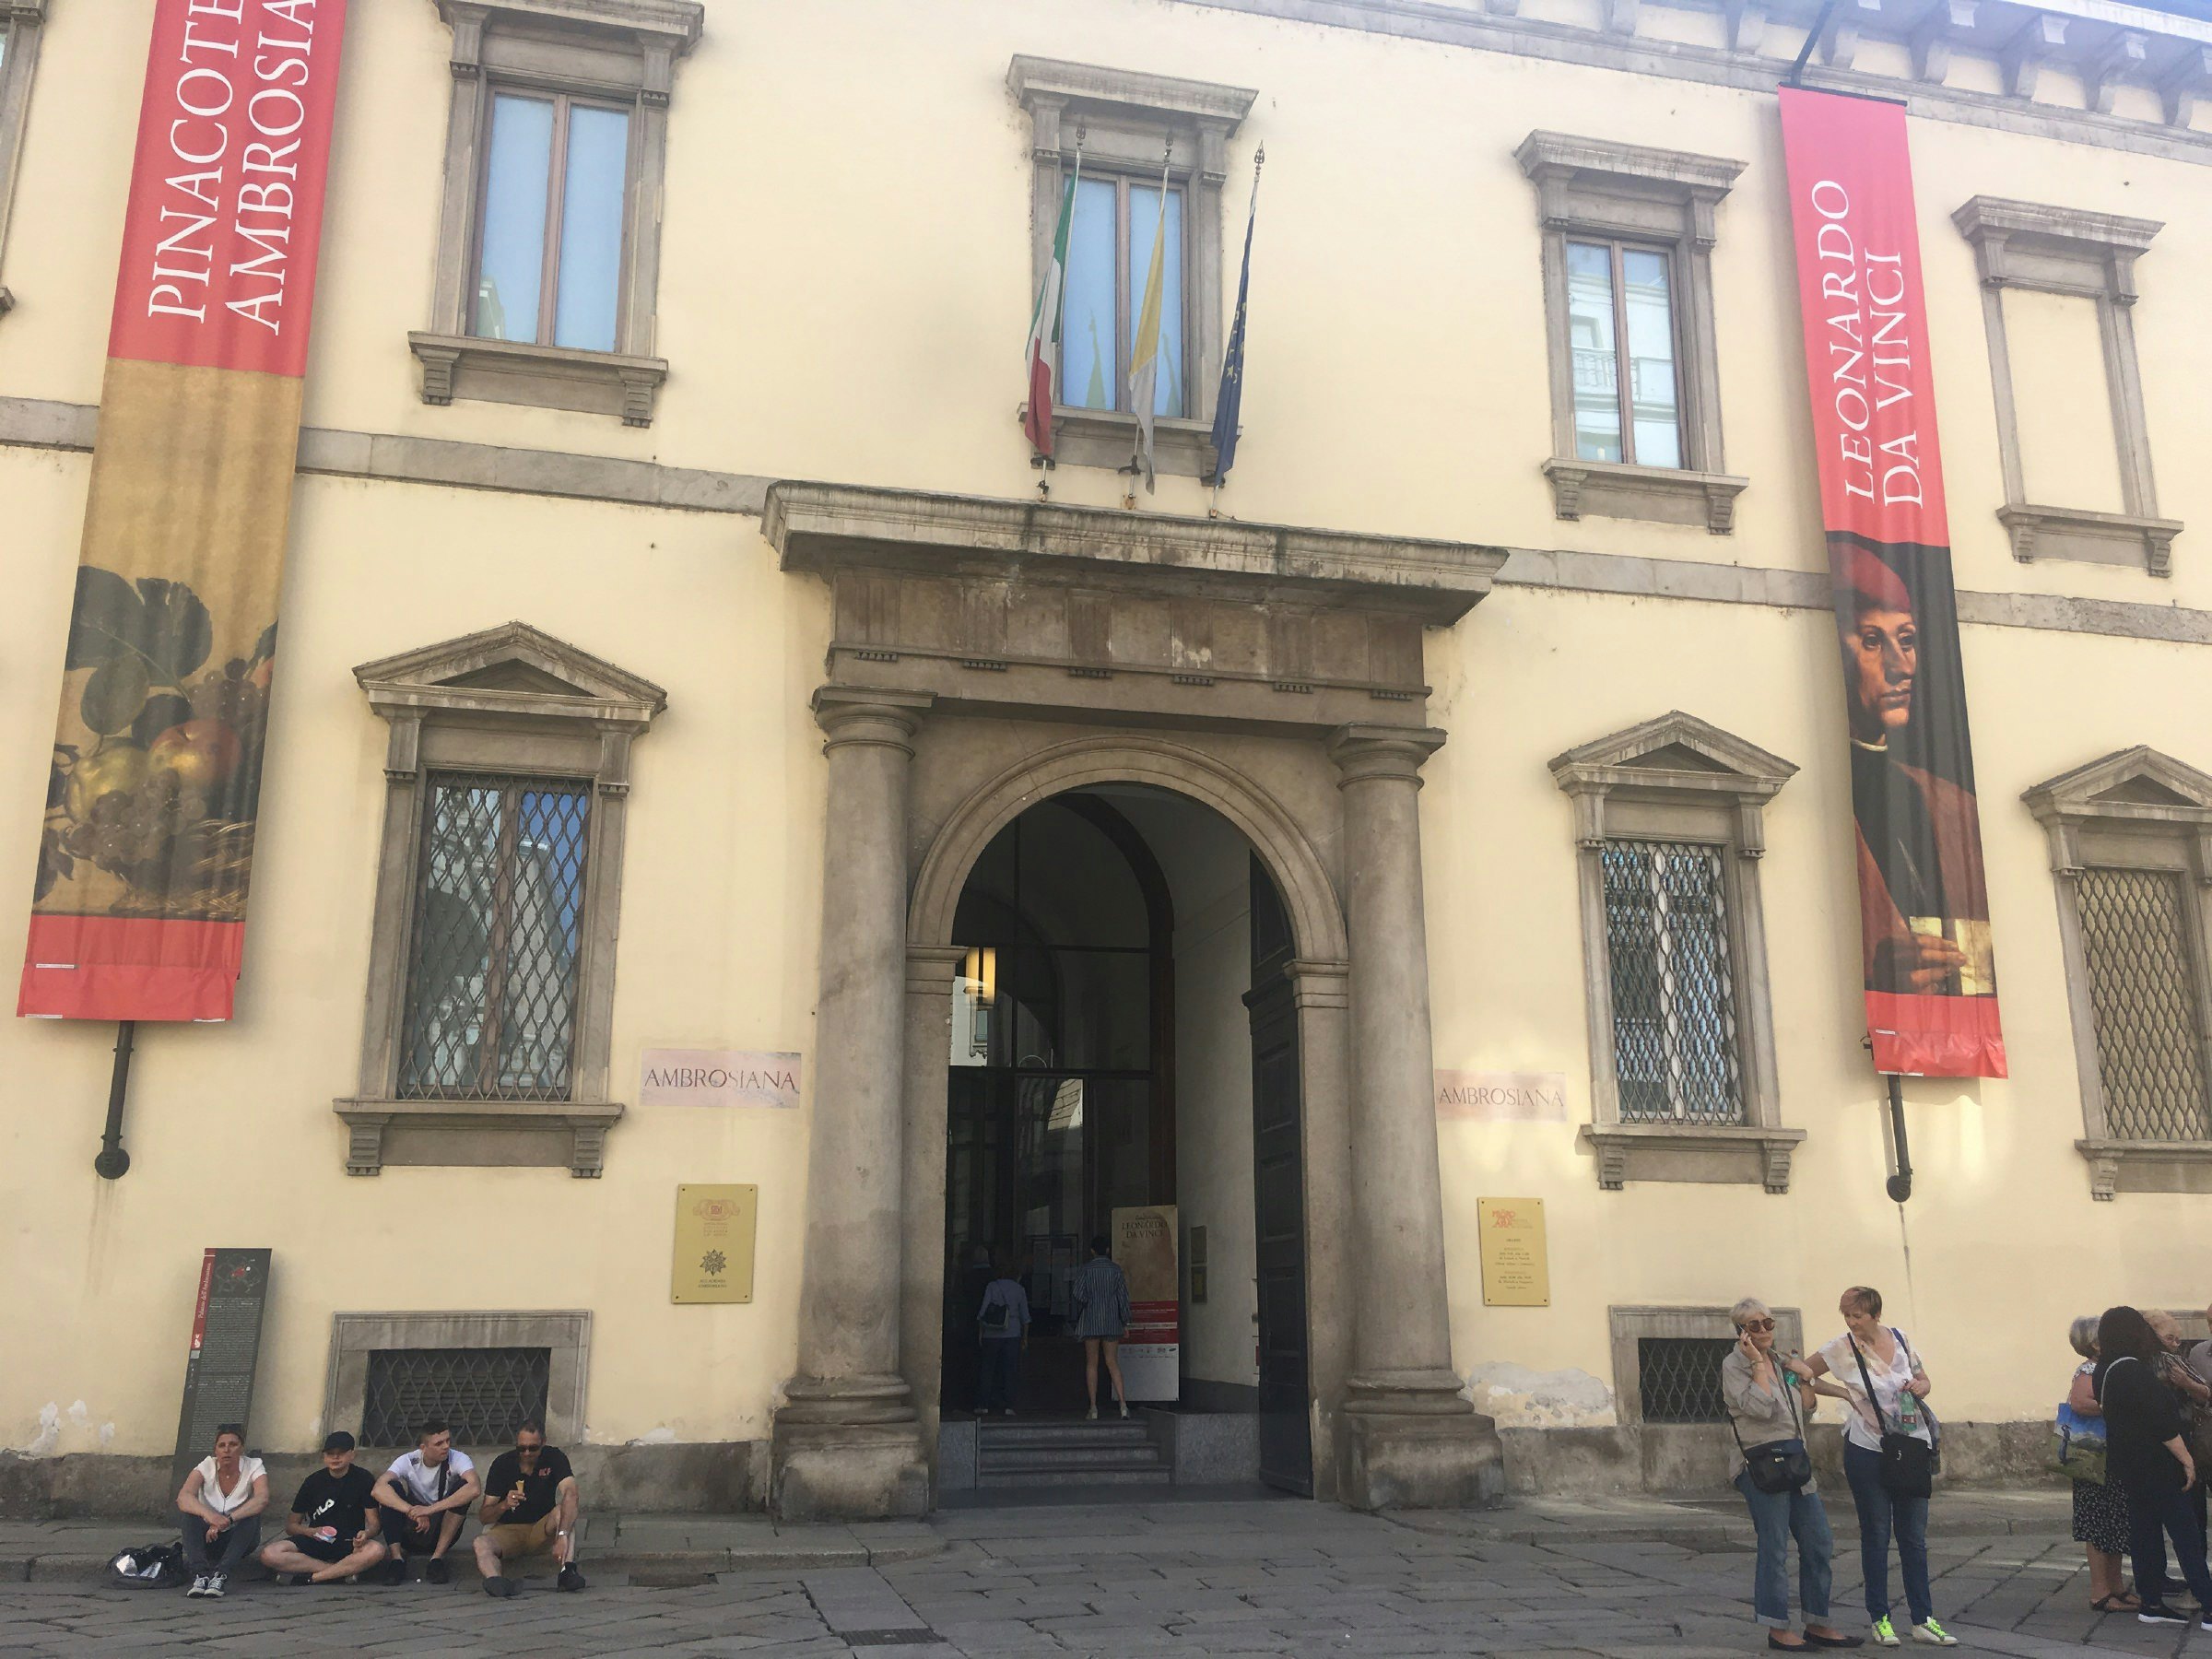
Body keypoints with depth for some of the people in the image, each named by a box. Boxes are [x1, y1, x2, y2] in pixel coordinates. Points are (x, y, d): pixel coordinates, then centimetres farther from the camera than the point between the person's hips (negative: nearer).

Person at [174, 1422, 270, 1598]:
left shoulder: (254, 1467, -11)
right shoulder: (206, 1466, -8)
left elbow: (262, 1499, -30)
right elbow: (183, 1497, -28)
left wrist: (228, 1519, -43)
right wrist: (208, 1514, -47)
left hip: (240, 1539, -1)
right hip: (207, 1539, 1)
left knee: (252, 1516, -31)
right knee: (187, 1512, -26)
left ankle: (221, 1575, -38)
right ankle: (201, 1574, -37)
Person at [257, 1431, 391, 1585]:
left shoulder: (363, 1479, 1)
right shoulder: (313, 1481, 6)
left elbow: (374, 1523, -3)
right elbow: (291, 1525, 9)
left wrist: (366, 1534, -28)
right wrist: (311, 1532, -13)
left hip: (350, 1542, -2)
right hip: (316, 1542, 2)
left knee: (377, 1550, -37)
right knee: (269, 1555, -27)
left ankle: (312, 1577, -27)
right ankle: (345, 1571, -26)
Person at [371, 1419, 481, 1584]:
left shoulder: (457, 1459, -15)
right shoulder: (408, 1461, -11)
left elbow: (474, 1488, -36)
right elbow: (379, 1489, -31)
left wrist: (430, 1509, -41)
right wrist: (414, 1512, -42)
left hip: (443, 1532, -1)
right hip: (414, 1530, 1)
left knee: (462, 1486, -26)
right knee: (393, 1488, -22)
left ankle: (437, 1558, -22)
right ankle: (397, 1559, -21)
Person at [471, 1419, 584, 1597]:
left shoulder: (554, 1457, -11)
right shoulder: (502, 1464, -7)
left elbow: (571, 1494, -29)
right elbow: (483, 1517, -6)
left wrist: (562, 1535, -44)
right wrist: (504, 1505, -30)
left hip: (541, 1532, 0)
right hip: (508, 1531, 1)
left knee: (568, 1504, -30)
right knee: (481, 1544, -32)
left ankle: (567, 1569, -46)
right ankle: (496, 1581, -62)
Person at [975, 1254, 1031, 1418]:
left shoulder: (992, 1287, 0)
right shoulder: (1019, 1289, 7)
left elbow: (983, 1311, -4)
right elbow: (1025, 1316, 7)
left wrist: (980, 1333, 2)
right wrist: (1025, 1338, 12)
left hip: (992, 1335, -1)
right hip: (1012, 1335, 1)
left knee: (988, 1369, 6)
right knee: (1010, 1370, 4)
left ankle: (984, 1405, 4)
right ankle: (1008, 1406, 0)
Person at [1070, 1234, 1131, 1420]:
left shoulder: (1085, 1269, -3)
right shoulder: (1116, 1269, 1)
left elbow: (1078, 1294, -11)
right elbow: (1123, 1296, 0)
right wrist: (1125, 1321, 5)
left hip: (1090, 1321, -1)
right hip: (1112, 1321, 1)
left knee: (1091, 1363, 6)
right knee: (1112, 1362, 5)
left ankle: (1093, 1407, 4)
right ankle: (1122, 1402, -10)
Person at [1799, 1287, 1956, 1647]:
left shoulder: (1899, 1338, -1)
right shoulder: (1841, 1349, -8)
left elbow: (1924, 1380, 12)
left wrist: (1920, 1386, -9)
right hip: (1867, 1452, -2)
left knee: (1914, 1537, 8)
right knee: (1876, 1537, 6)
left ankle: (1923, 1620, 15)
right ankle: (1880, 1619, 15)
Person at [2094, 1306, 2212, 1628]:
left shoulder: (2105, 1371, 8)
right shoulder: (2133, 1371, -21)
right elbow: (2161, 1421, -21)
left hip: (2129, 1467, 9)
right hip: (2155, 1467, -9)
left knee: (2145, 1533, 12)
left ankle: (2151, 1603, 15)